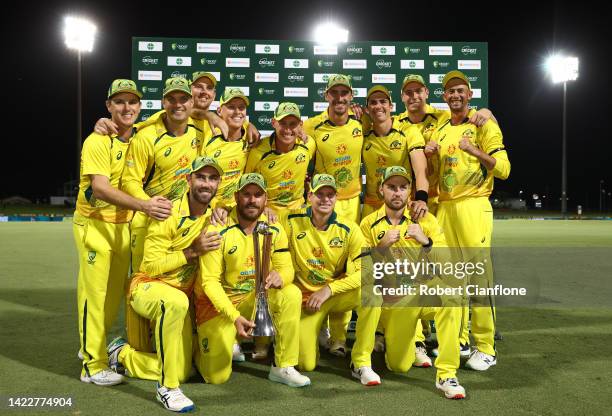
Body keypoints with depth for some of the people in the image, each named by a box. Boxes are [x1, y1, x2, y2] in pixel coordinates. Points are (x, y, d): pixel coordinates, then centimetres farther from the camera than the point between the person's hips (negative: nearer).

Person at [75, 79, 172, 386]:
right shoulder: (98, 141, -15)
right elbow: (100, 188, -26)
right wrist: (143, 205, -40)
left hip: (124, 225, 6)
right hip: (94, 223, -6)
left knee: (115, 292, 14)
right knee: (95, 292, -3)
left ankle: (93, 347, 33)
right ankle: (93, 365, 7)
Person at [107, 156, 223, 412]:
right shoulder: (169, 214, -20)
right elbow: (152, 266, -21)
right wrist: (193, 251, -28)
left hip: (182, 294, 6)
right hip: (148, 286, -6)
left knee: (182, 372, 7)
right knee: (176, 302, -43)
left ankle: (122, 354, 30)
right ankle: (167, 388, -29)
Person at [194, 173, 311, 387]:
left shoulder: (274, 230, -4)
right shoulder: (219, 230, -18)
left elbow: (287, 268, -7)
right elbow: (210, 281, -18)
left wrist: (279, 277, -34)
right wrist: (234, 317, -30)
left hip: (255, 298, 4)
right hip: (217, 301, -4)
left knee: (291, 294, -24)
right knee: (217, 376, -10)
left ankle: (283, 368, -12)